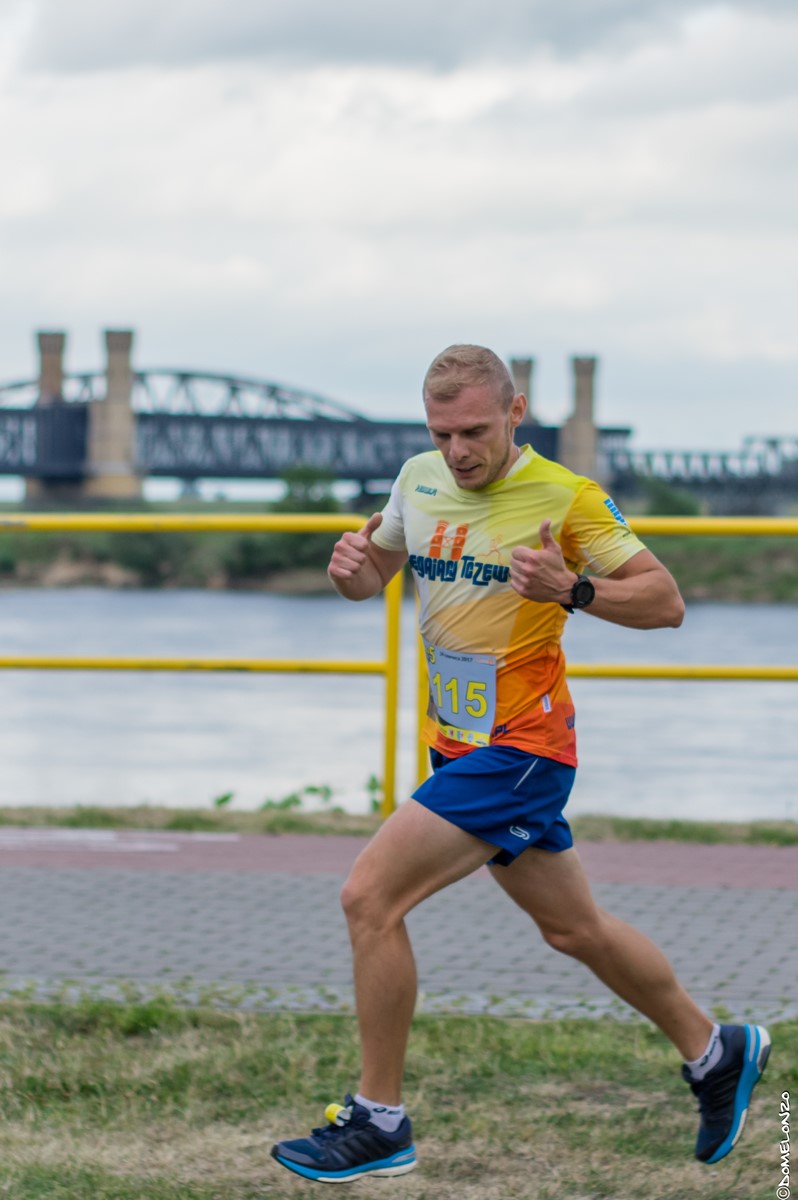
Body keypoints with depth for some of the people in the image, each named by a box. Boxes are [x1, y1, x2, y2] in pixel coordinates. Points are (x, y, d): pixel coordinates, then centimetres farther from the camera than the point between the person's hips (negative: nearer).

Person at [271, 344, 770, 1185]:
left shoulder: (564, 496, -14)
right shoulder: (419, 479, 5)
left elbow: (665, 602, -10)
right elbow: (374, 573, 19)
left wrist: (572, 589, -27)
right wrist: (351, 565, -6)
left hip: (518, 747, -8)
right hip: (457, 743, 8)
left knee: (369, 896, -15)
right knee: (573, 929, 19)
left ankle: (378, 1124, -5)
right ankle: (716, 1053, 38)